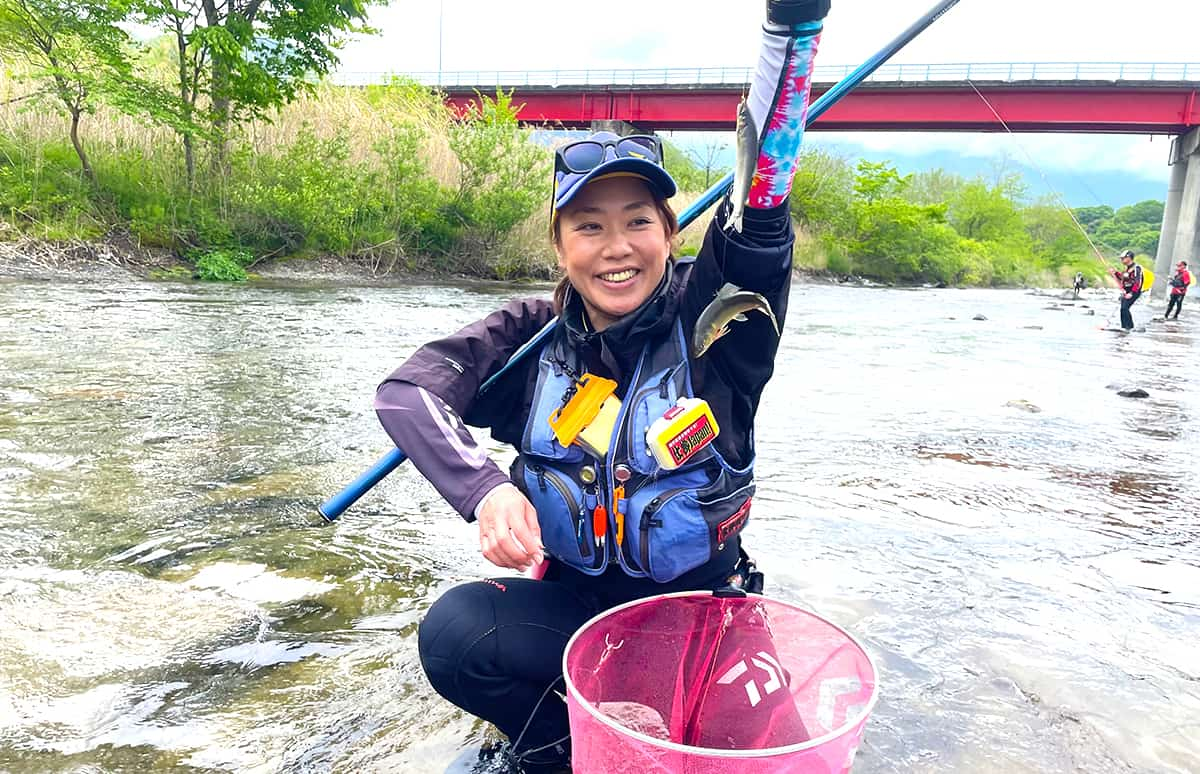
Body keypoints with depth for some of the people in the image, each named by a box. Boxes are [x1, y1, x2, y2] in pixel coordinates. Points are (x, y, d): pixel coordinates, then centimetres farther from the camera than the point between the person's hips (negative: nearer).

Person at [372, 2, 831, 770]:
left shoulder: (711, 317, -13)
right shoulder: (537, 333, -8)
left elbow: (762, 207, -29)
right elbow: (408, 390, -18)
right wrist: (485, 489, -35)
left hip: (693, 604, -1)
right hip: (573, 596, 2)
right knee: (454, 632, -23)